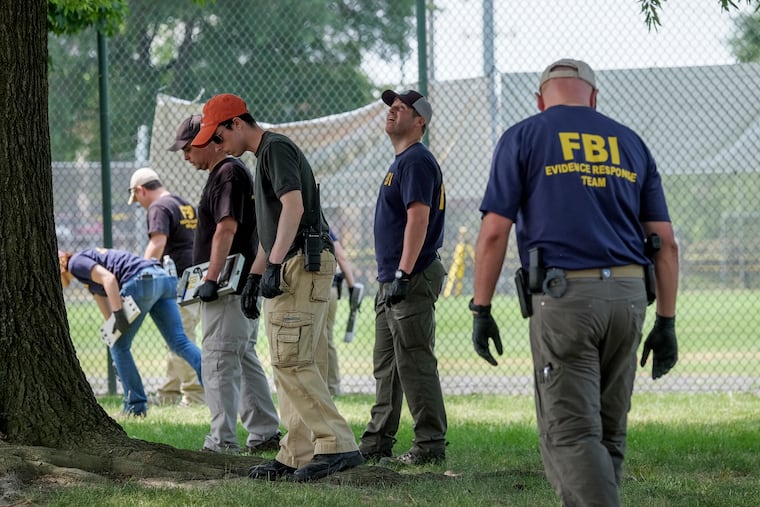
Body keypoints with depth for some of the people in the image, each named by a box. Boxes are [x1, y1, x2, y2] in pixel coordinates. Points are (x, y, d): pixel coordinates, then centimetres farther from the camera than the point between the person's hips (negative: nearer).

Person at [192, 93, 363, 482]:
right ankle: (298, 455, 11)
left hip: (303, 264, -11)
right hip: (289, 268, 11)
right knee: (290, 363, 10)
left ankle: (337, 445, -21)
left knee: (291, 361, -16)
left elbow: (294, 206, -21)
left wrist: (274, 264, -28)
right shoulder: (264, 155, 25)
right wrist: (253, 276, 30)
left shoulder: (276, 148, -7)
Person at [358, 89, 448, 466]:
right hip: (392, 281, 11)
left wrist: (402, 274, -26)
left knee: (415, 363, -10)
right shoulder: (402, 161, 20)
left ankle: (430, 446, -8)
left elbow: (418, 218, -22)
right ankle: (377, 444, 20)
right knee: (386, 365, 14)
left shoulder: (417, 161, -13)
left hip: (413, 280, -11)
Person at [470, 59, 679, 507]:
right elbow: (665, 241, 11)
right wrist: (666, 322, 13)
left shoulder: (523, 138, 5)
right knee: (608, 432, 14)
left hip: (564, 297, -4)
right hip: (628, 297, 4)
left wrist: (481, 310, 2)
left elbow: (494, 232, -3)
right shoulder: (630, 142, 16)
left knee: (570, 433, -6)